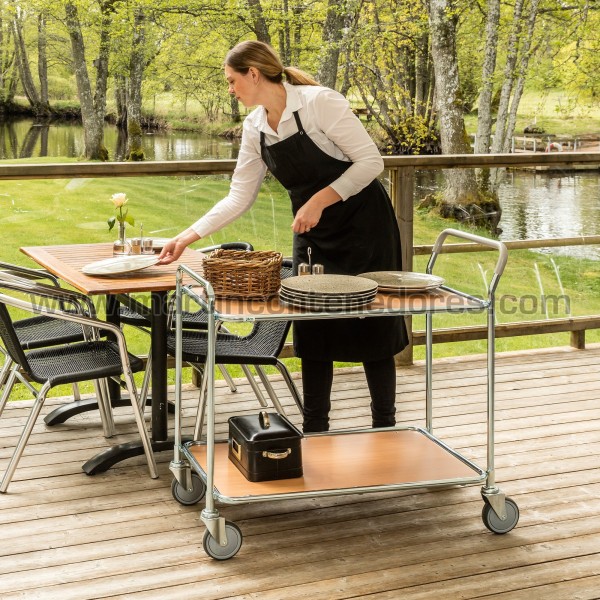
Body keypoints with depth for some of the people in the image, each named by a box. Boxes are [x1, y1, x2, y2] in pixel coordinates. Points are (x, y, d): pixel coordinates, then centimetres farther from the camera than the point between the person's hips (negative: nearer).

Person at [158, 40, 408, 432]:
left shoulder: (318, 102, -19)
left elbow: (371, 161, -19)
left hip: (363, 224, -6)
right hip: (313, 234, 7)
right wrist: (189, 236, 1)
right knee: (312, 331, 7)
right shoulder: (255, 127, 2)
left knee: (370, 326, 1)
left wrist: (319, 201, -24)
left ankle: (385, 429, 15)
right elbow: (240, 197, 6)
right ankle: (315, 431, 18)